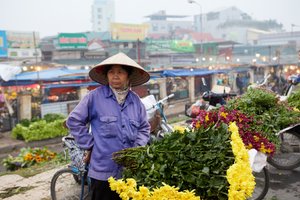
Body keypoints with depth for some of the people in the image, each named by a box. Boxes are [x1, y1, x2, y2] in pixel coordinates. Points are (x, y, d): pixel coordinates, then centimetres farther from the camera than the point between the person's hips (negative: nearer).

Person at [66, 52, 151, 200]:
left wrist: (137, 149, -1)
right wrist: (90, 145, -4)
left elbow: (144, 128, 14)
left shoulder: (135, 100, 6)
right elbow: (74, 121, -2)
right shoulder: (95, 97, -7)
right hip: (103, 171, -4)